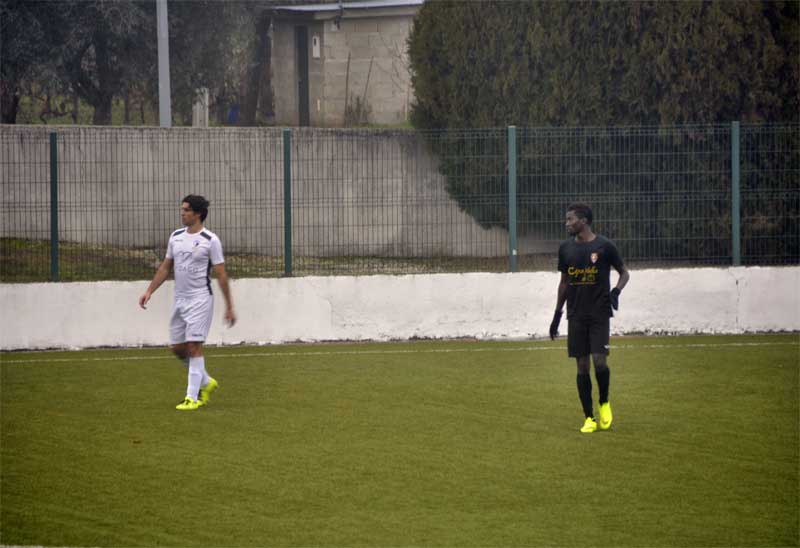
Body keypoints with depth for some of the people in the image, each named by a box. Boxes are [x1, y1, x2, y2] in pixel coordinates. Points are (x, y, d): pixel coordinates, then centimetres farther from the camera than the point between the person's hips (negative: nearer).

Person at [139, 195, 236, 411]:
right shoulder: (176, 237, 9)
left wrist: (229, 306, -8)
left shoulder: (210, 240, -9)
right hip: (180, 299, 7)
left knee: (194, 346, -11)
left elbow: (221, 275, -8)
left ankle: (192, 397, -7)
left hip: (200, 299, -7)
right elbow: (165, 267, 17)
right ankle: (206, 383, 29)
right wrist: (149, 291, 8)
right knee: (178, 348, 8)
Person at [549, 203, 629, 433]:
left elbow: (624, 272, 7)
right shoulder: (566, 248, 8)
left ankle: (604, 403, 13)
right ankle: (589, 418, 7)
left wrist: (616, 291, -12)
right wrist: (557, 314, 16)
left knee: (599, 361, -14)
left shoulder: (604, 246, -4)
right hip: (576, 315, 4)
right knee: (582, 366, 1)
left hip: (599, 313, -3)